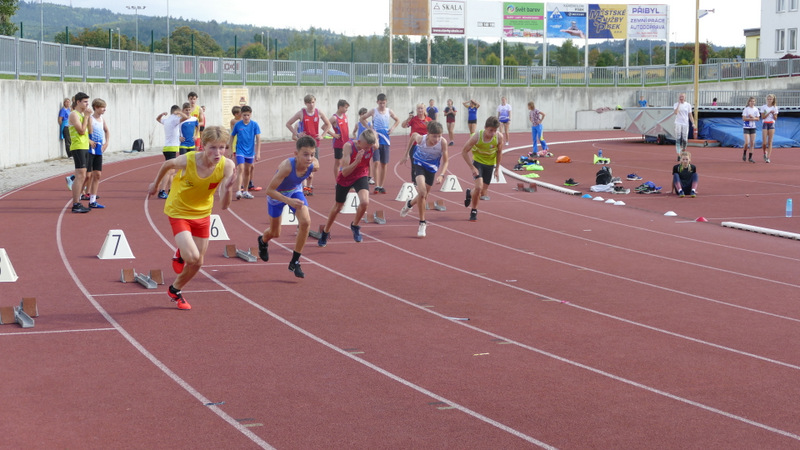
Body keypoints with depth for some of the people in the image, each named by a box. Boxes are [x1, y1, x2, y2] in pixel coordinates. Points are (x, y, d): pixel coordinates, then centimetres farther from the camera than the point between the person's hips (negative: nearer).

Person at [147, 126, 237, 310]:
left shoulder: (227, 166, -23)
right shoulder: (186, 161, -30)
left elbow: (224, 205, -22)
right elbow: (167, 164, -5)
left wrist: (228, 188, -43)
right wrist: (155, 184, 11)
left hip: (202, 214, 4)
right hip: (179, 212, -4)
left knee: (197, 263, 11)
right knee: (192, 257, -20)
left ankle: (175, 290, 39)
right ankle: (179, 255, 18)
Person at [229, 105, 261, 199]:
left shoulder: (254, 124, -5)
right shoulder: (237, 125, -6)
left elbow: (258, 138, -4)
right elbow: (232, 137, 4)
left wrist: (258, 152, -8)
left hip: (250, 152, 2)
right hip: (240, 151, -2)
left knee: (247, 172, 12)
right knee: (241, 170, -16)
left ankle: (245, 191, 23)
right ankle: (239, 190, -23)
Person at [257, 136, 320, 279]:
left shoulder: (314, 166, -27)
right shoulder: (287, 166, -42)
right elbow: (269, 190, -37)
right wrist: (289, 201, -47)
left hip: (295, 191, 3)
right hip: (277, 194, -3)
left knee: (305, 221, -21)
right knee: (275, 233, 14)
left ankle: (294, 262, -5)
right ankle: (263, 241, 55)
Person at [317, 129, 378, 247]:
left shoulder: (373, 147, -23)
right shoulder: (349, 146, -31)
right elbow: (344, 172, -33)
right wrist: (356, 161, -46)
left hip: (361, 177, 1)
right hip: (345, 179, -1)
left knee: (365, 202, -26)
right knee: (337, 207, 14)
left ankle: (355, 225, 4)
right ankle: (325, 232, 40)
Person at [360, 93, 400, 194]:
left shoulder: (389, 111, 6)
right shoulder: (373, 111, -2)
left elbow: (397, 120, 20)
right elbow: (361, 119, 5)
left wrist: (392, 128, 3)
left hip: (385, 140, 3)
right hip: (375, 139, -3)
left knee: (384, 164, 5)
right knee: (376, 162, -13)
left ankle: (381, 186, 13)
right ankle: (376, 186, -13)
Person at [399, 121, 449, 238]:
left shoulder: (443, 142, -30)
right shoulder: (420, 139, -30)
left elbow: (445, 161, -17)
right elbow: (413, 135, -5)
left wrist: (441, 175, -33)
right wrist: (406, 154, 6)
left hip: (432, 167, 3)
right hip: (419, 163, -3)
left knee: (424, 196, 16)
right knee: (422, 192, -22)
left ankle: (409, 203, 51)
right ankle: (422, 223, -7)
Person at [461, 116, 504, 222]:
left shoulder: (499, 137, -20)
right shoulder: (477, 137, -26)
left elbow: (499, 152, -2)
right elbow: (464, 151, -15)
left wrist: (497, 169, 1)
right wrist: (472, 167, -19)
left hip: (490, 164, 3)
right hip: (478, 162, -3)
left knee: (483, 193, 8)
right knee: (479, 187, -23)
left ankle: (470, 194, 43)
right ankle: (473, 211, 0)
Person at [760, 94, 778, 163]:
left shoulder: (775, 107, 4)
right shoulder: (763, 107, 1)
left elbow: (775, 118, 3)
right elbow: (763, 117, -6)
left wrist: (773, 114, -16)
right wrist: (769, 113, -17)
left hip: (772, 124, 1)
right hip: (765, 124, -1)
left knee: (770, 142, -3)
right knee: (764, 142, -7)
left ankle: (768, 157, -3)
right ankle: (765, 153, 22)